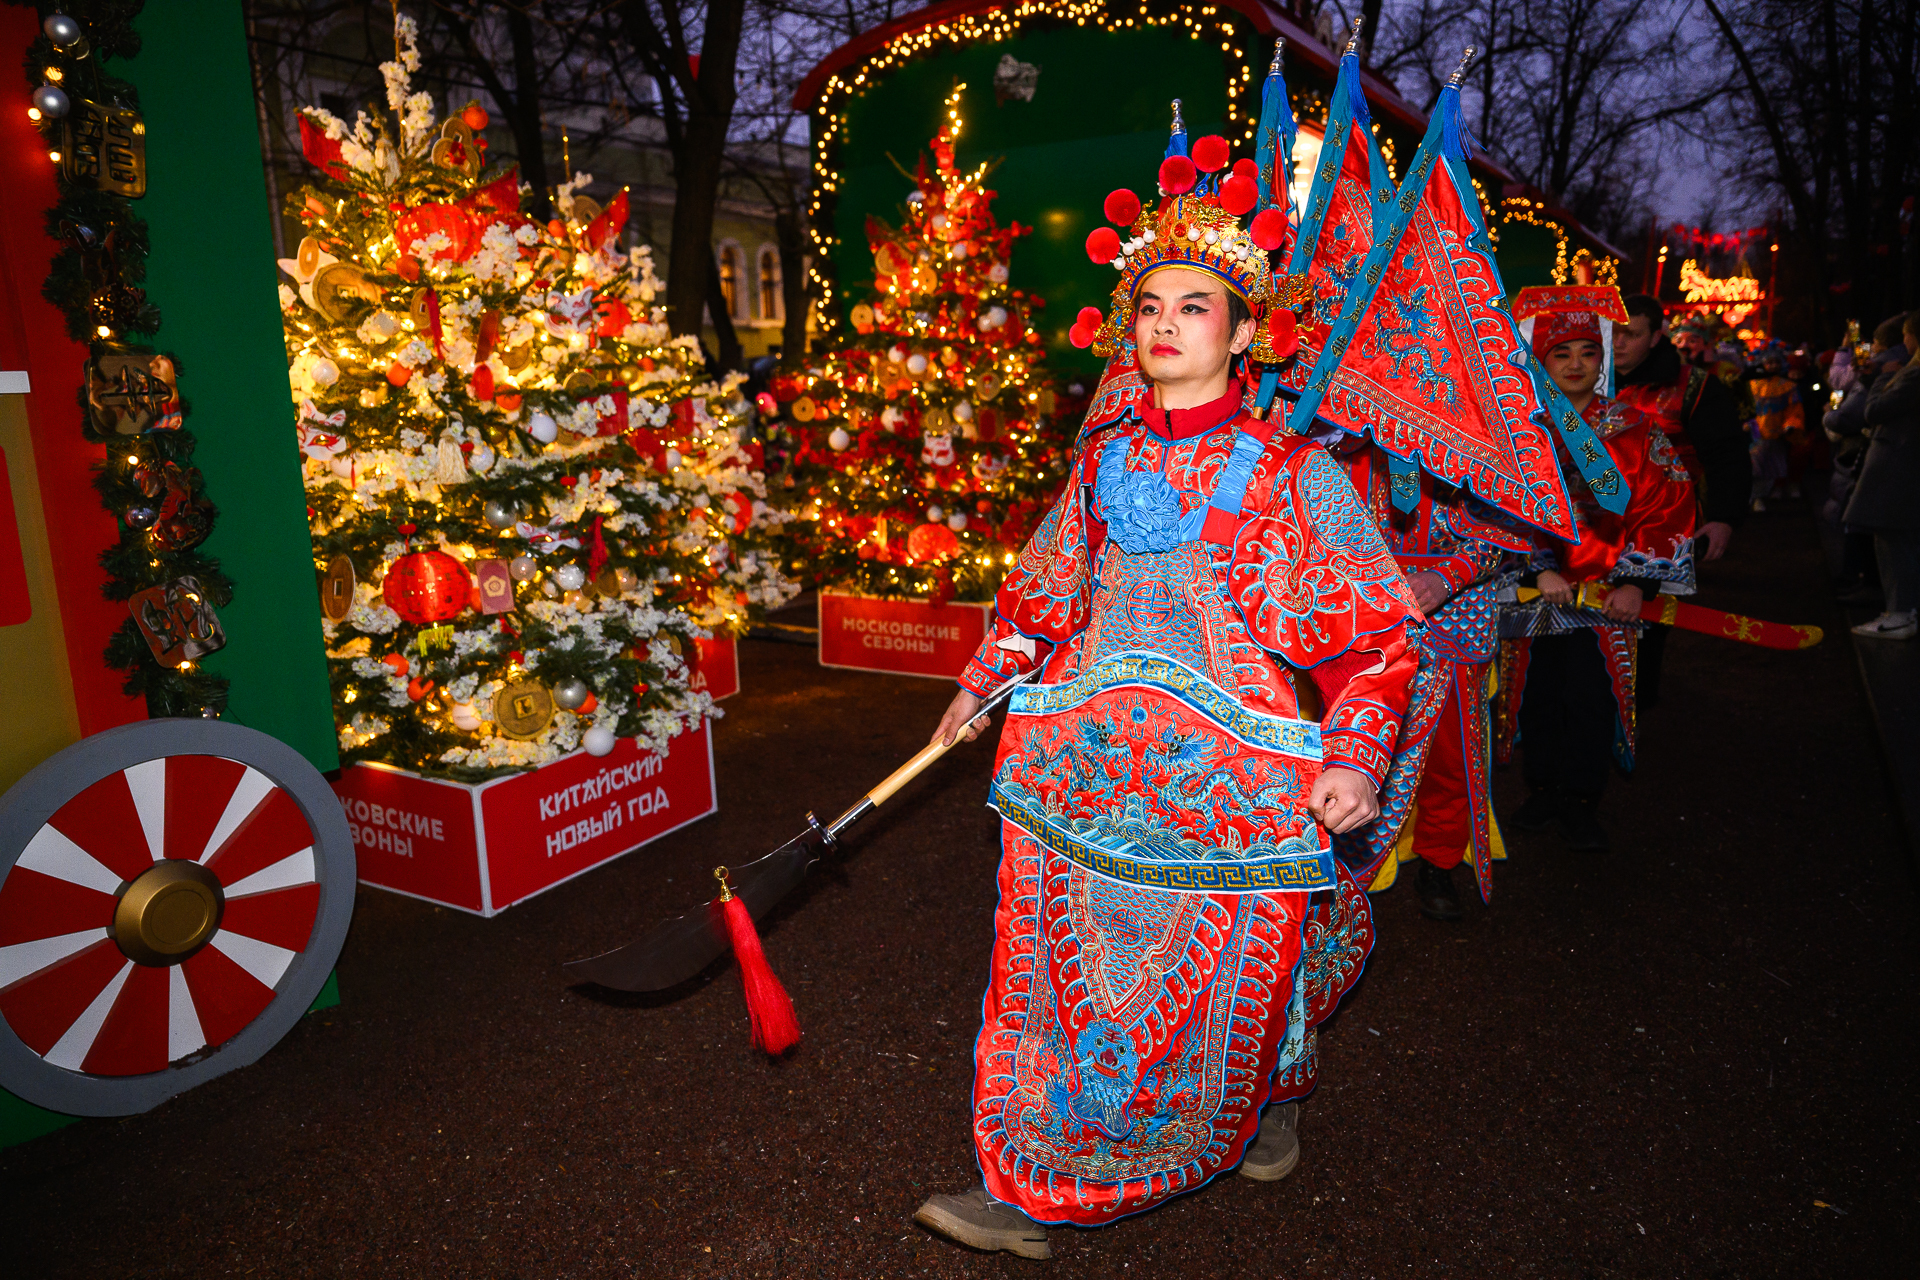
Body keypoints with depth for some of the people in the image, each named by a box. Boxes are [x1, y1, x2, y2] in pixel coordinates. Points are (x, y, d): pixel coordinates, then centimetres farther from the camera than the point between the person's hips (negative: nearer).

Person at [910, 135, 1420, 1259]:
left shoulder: (1292, 472, -4)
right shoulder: (1104, 458, 10)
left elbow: (1374, 629, -4)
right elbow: (1046, 589, 21)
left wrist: (1357, 755, -16)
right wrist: (987, 682, 17)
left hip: (1231, 778, -4)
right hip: (1088, 762, 4)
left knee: (1222, 985, 9)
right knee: (1066, 978, 9)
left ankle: (1265, 1102, 41)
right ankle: (1034, 1189, 27)